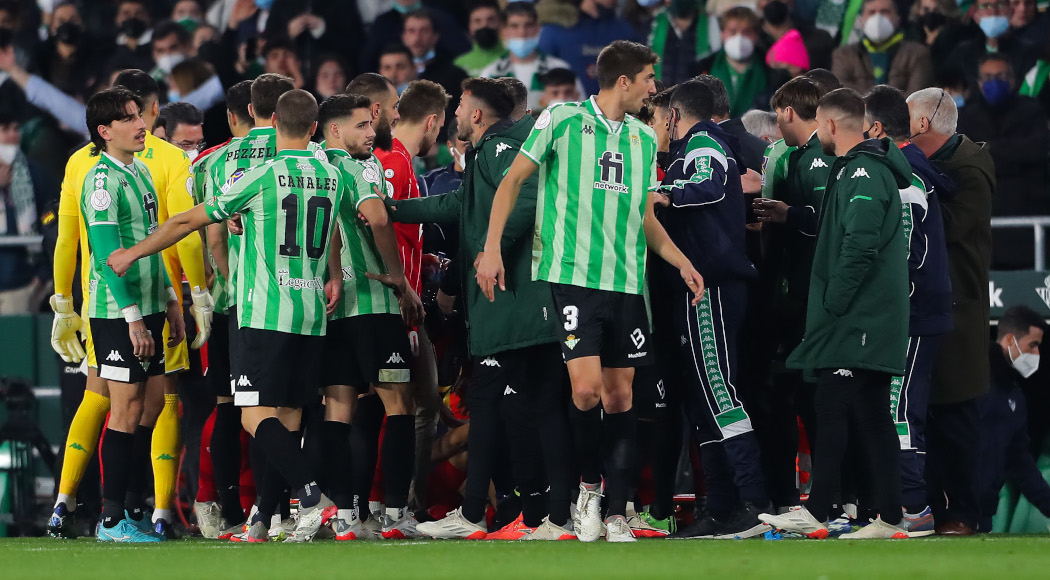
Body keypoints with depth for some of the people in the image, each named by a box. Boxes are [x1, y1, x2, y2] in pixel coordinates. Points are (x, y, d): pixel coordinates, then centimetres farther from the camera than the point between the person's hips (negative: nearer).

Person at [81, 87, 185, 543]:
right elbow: (108, 256, -18)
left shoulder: (140, 173, 14)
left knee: (137, 410, 8)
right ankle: (112, 520, -3)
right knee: (126, 410, -7)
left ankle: (123, 505, 13)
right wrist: (132, 317, -21)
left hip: (147, 307, 8)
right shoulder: (103, 180, -13)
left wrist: (171, 301, 20)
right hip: (116, 312, -8)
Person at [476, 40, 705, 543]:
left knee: (620, 395, 3)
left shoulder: (644, 138, 14)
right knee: (587, 387, -16)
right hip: (572, 275, -5)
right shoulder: (563, 120, -2)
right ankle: (589, 484, 7)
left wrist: (681, 262, 13)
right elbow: (513, 180, 2)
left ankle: (617, 518, 6)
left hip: (626, 282, 5)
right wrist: (492, 248, -7)